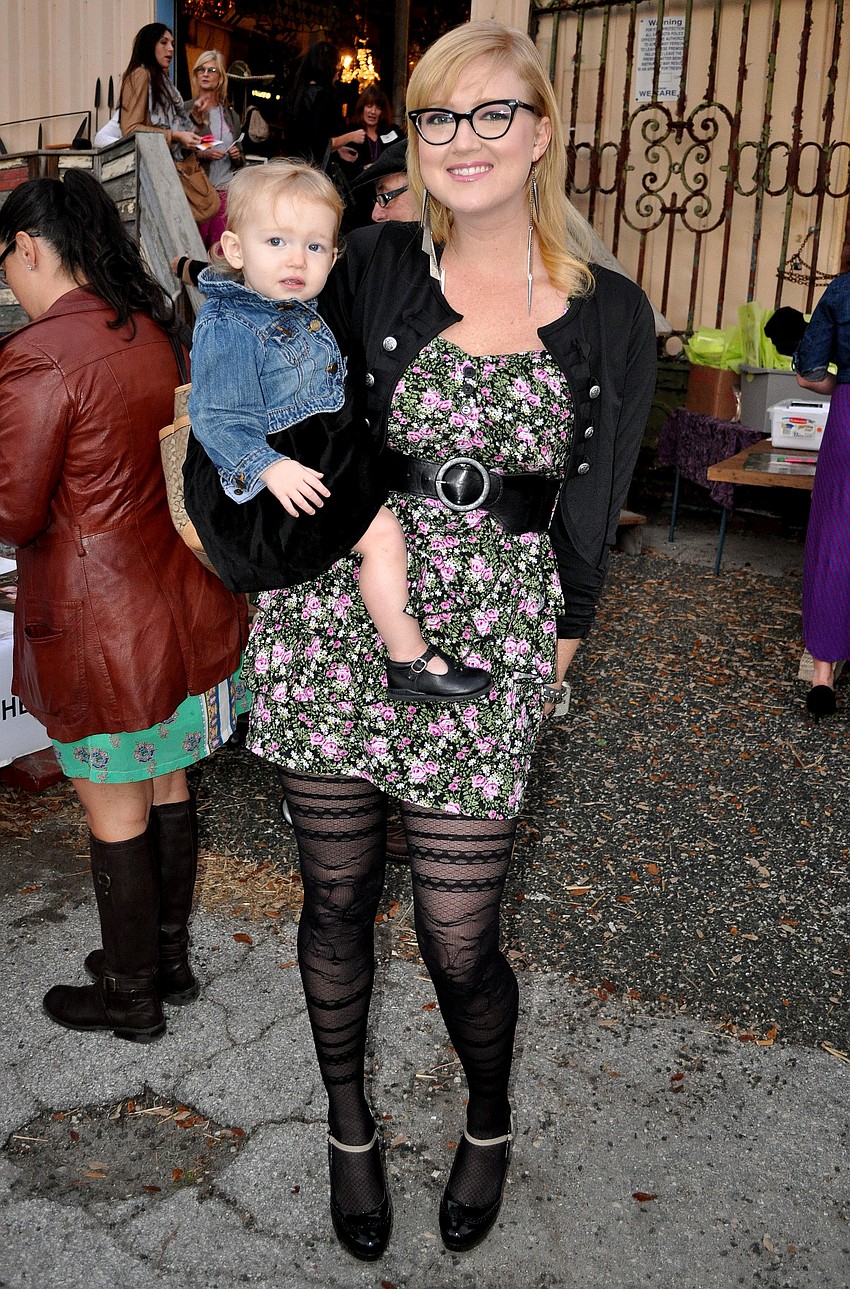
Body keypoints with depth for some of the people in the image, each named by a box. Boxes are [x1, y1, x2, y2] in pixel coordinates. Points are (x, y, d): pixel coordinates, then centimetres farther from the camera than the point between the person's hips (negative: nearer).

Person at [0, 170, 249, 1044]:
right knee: (166, 788, 20)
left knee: (115, 814, 9)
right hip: (184, 600, 8)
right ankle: (169, 959, 38)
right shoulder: (151, 328, 4)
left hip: (99, 622, -7)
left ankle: (129, 996, 28)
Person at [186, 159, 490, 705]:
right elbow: (216, 418, -26)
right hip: (291, 475, -10)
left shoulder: (302, 313, 10)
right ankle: (412, 664, -5)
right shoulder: (228, 329, -20)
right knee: (382, 533, -14)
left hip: (327, 455, 10)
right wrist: (268, 467, -36)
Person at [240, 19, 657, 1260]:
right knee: (336, 903, 13)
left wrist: (561, 636, 10)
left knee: (458, 944, 4)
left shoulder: (608, 316, 1)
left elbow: (592, 508, 7)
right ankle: (348, 1124, 41)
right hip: (334, 625, 1)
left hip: (486, 647, -1)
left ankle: (490, 1125, 38)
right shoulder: (372, 269, 2)